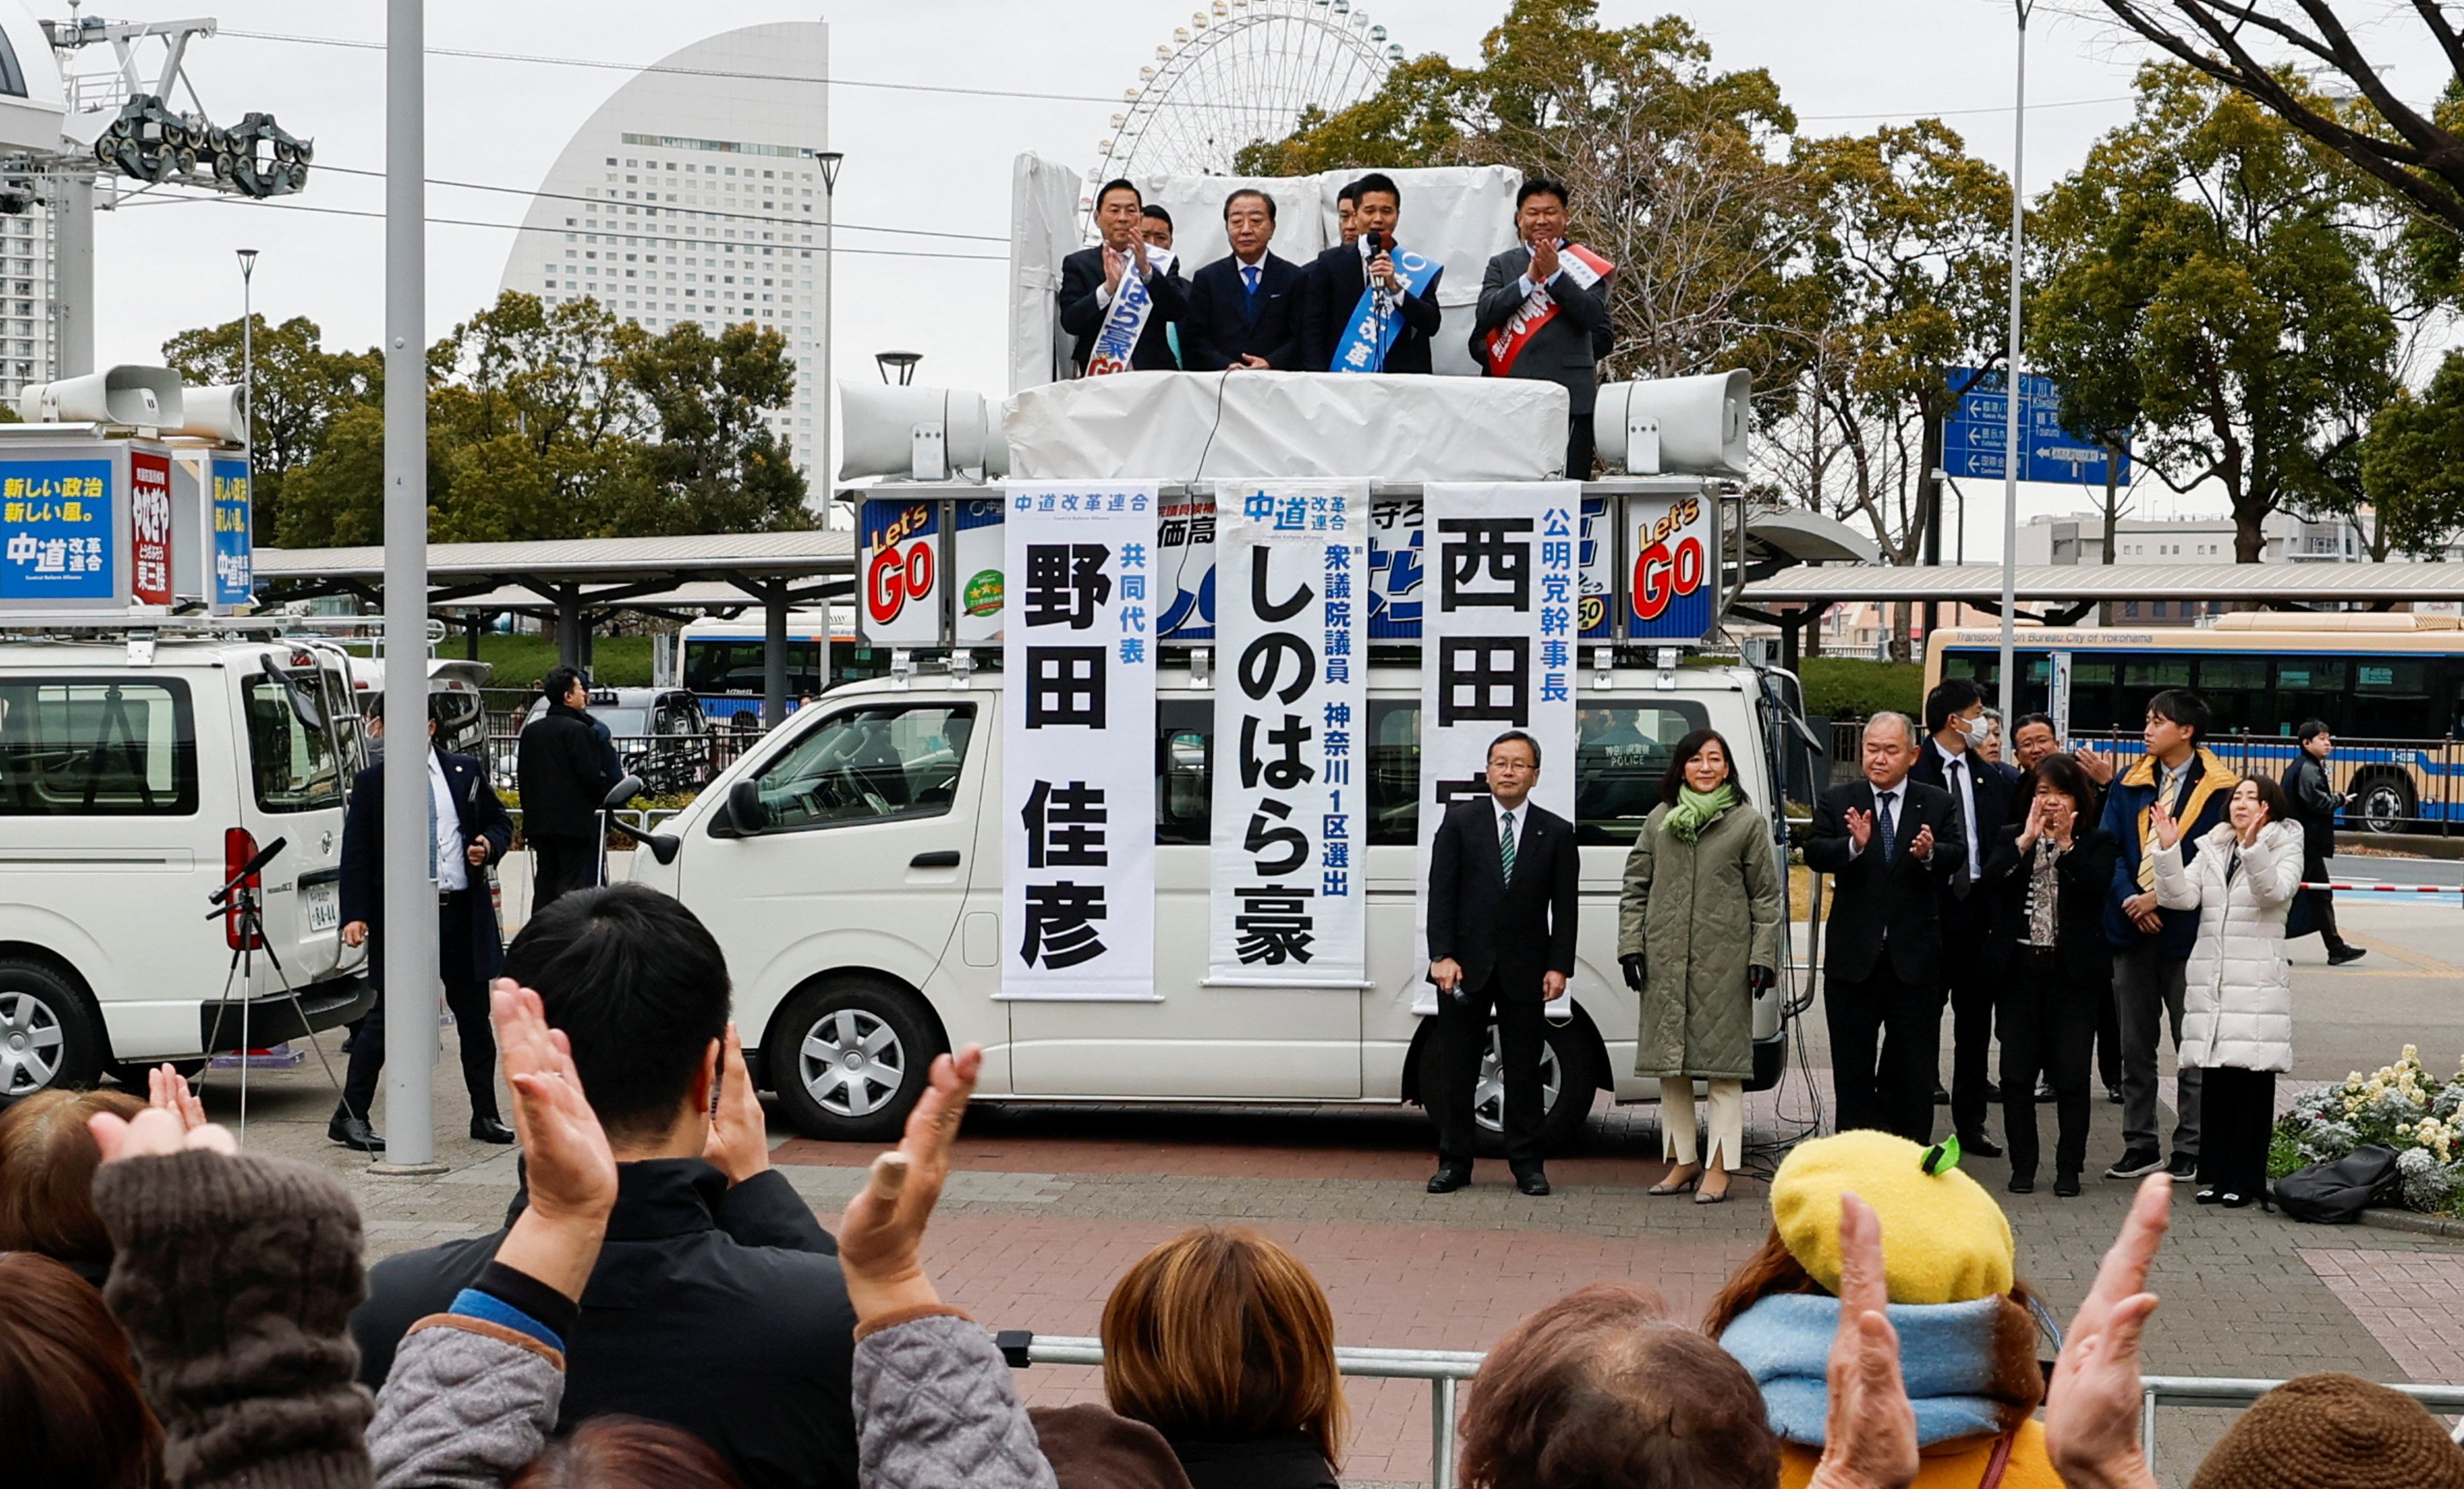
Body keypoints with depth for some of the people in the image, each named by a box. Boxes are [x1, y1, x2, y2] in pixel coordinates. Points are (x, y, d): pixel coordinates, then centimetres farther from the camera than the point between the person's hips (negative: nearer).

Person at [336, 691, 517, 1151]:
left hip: (462, 911, 3)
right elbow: (356, 853, -2)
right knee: (386, 1016, -2)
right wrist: (356, 915, -11)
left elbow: (501, 822, 18)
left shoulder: (467, 771, 7)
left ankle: (486, 1116, 20)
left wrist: (490, 845, -6)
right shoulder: (373, 781, 0)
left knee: (474, 1017, 10)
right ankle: (349, 1116, 6)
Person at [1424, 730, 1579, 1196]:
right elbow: (1441, 893, -2)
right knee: (1456, 1068, 4)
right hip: (1466, 965, 0)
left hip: (1525, 970, 0)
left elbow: (1564, 907, 3)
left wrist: (1559, 967, -6)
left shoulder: (1557, 833, 5)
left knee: (1525, 1070, 5)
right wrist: (1442, 956, -11)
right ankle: (1454, 1162, 12)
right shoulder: (1459, 822, 3)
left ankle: (1527, 1164, 13)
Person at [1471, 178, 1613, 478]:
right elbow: (1485, 315, 2)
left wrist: (1554, 274, -13)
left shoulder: (1584, 266, 10)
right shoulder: (1502, 265, 16)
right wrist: (1529, 278, -9)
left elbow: (1594, 315, -4)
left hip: (1570, 397, -2)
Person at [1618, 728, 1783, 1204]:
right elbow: (1635, 887, 12)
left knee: (1724, 1060, -3)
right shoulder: (1659, 820, 11)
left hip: (1724, 961, -3)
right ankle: (1683, 1160, 17)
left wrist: (1763, 957, -3)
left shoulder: (1748, 823, 3)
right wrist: (1631, 946, 4)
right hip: (1664, 959, 3)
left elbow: (1766, 896, 3)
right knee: (1670, 1062, 8)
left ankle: (1719, 1165, 0)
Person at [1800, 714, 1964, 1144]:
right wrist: (1854, 845, -32)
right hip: (1853, 958, 0)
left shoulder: (1938, 804, 4)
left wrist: (1930, 854, -31)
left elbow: (1957, 856, -8)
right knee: (1853, 1068, 8)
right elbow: (1815, 853, -11)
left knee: (1914, 1071, 6)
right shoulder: (1837, 802, 3)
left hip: (1914, 960, 0)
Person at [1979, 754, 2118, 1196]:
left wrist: (2065, 843, -15)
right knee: (2017, 1073, 3)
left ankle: (2069, 1169, 8)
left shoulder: (2096, 843, 5)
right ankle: (2022, 1167, 12)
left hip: (2074, 973, -2)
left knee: (2071, 1076, -1)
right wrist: (2026, 841, -11)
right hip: (2021, 969, 2)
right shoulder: (2011, 838, 11)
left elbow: (2095, 887, -13)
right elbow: (1990, 882, -6)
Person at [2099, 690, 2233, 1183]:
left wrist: (2160, 898, -14)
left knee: (2192, 1045, 2)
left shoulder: (2216, 789, -5)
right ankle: (2140, 1146, 18)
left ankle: (2189, 1150, 8)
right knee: (2135, 1045, 10)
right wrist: (2129, 899, -11)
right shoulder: (2129, 784, 9)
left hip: (2185, 930, -5)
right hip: (2132, 925, 5)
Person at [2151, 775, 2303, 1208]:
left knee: (2253, 1082, -5)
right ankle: (2214, 1175, 11)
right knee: (2213, 1080, 5)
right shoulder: (2211, 850, 16)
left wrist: (2253, 848, -31)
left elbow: (2275, 892, -16)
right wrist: (2168, 849, -11)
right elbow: (2180, 896, 3)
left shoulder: (2285, 850, 4)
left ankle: (2245, 1179, 0)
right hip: (2209, 982, 4)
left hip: (2258, 984, -4)